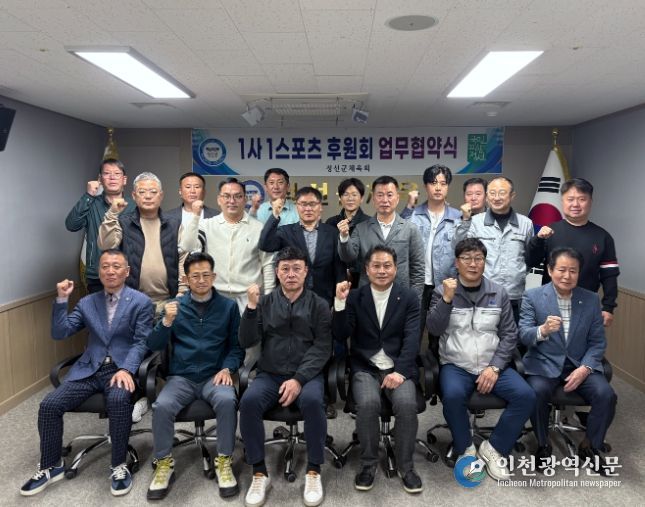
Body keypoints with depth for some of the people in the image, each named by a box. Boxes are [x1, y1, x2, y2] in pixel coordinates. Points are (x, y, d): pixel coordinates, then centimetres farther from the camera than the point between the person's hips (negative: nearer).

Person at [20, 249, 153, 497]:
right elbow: (59, 333, 9)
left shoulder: (141, 302, 1)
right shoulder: (87, 303, 15)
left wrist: (126, 370, -21)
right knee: (49, 404, -14)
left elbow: (141, 342, -5)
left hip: (121, 368, -4)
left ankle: (119, 465, -15)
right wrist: (61, 299, -3)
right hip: (89, 369, 4)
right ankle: (51, 466, 9)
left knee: (118, 400, -35)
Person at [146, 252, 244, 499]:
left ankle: (224, 461, -11)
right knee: (162, 406, -27)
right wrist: (167, 322, -13)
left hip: (214, 376, -1)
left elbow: (237, 345, 6)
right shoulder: (175, 306, 9)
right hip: (181, 377, 1)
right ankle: (164, 463, -4)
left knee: (228, 400, -31)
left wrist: (227, 369, -12)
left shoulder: (228, 306, 6)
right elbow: (154, 345, 5)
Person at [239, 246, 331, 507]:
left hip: (307, 374, -1)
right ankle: (259, 473, -10)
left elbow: (322, 348, -5)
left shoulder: (318, 305, 3)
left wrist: (299, 379, -17)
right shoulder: (265, 302, 8)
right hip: (270, 374, 2)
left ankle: (313, 472, -12)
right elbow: (247, 341, 0)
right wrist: (251, 307, -14)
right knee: (248, 401, -27)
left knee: (312, 400, -32)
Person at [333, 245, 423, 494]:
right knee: (368, 403, -29)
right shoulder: (355, 297, 6)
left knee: (407, 403, -28)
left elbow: (411, 339, -5)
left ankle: (405, 466, -4)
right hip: (365, 368, 0)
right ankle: (368, 463, -4)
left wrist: (399, 371, -19)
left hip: (398, 367, 0)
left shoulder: (409, 298, 5)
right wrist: (340, 302, -17)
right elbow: (342, 334, -3)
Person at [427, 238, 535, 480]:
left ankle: (493, 448, 1)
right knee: (453, 395, -32)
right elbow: (434, 329, -7)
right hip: (456, 365, -2)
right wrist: (447, 299, -19)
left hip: (493, 365, 3)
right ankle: (466, 449, -3)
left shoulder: (498, 293, 7)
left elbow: (509, 334, 4)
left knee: (526, 396, -21)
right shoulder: (443, 291, 3)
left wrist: (495, 367, -8)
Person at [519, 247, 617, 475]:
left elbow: (598, 342, 5)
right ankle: (543, 445, -2)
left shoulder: (591, 300, 6)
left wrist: (584, 368, -12)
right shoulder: (532, 296, -3)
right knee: (536, 394, -30)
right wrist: (543, 330, -33)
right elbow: (524, 336, -10)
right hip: (544, 364, -2)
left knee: (606, 395, -22)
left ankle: (590, 446, 6)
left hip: (581, 365, 3)